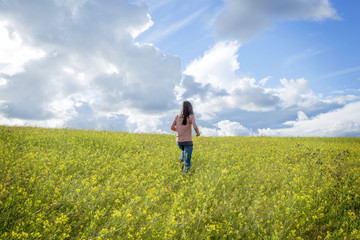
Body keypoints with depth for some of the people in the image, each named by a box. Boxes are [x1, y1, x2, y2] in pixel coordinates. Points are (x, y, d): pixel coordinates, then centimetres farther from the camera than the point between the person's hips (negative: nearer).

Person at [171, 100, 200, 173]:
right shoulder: (191, 116, -9)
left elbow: (172, 127, 5)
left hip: (179, 141, 5)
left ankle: (182, 161, 15)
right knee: (187, 161, -1)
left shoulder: (177, 117, 2)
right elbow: (195, 127, -21)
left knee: (184, 151, 36)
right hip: (188, 141, -5)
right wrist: (198, 133, -1)